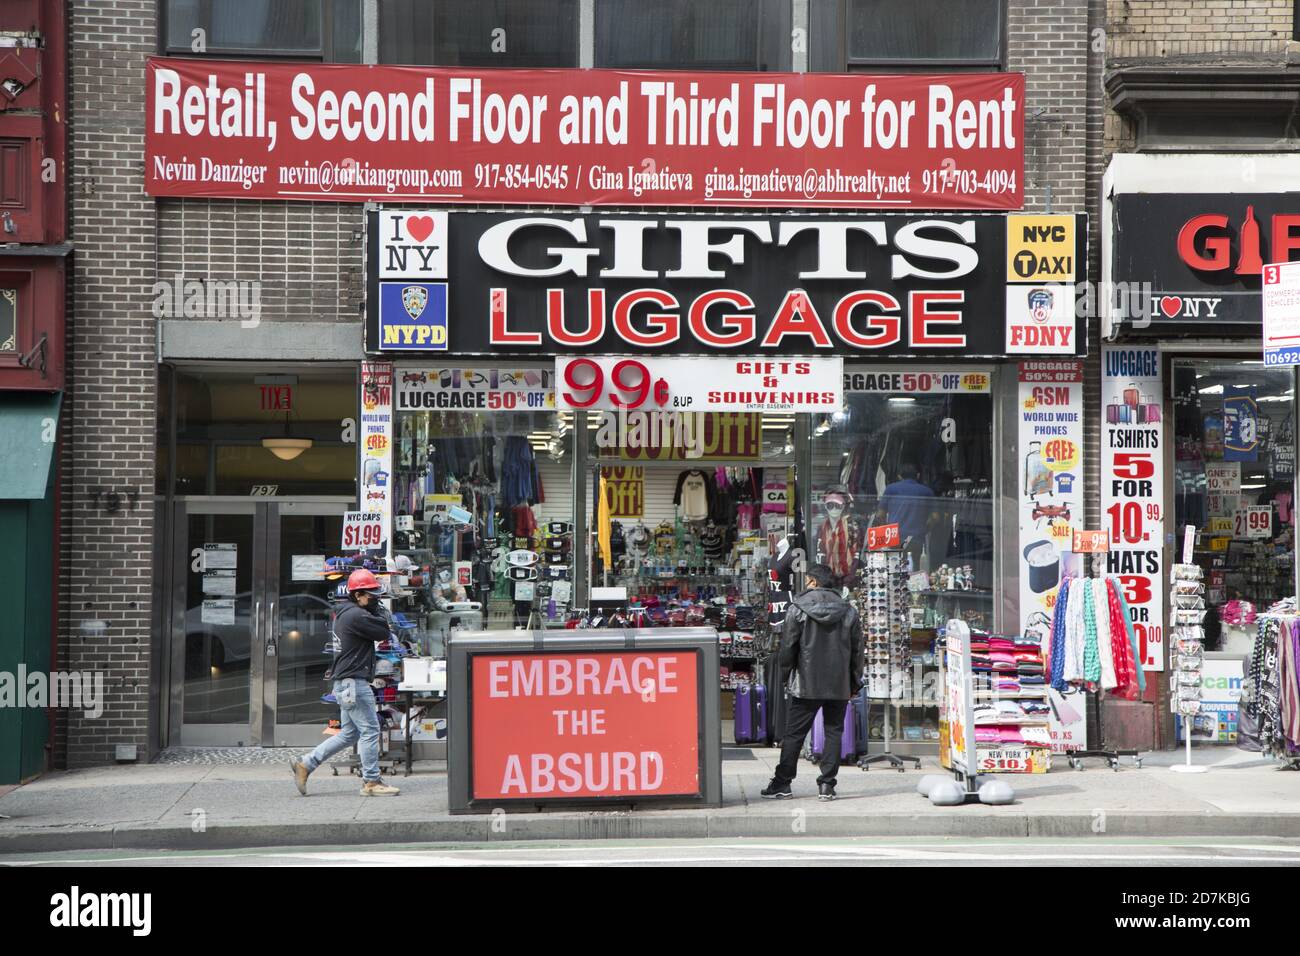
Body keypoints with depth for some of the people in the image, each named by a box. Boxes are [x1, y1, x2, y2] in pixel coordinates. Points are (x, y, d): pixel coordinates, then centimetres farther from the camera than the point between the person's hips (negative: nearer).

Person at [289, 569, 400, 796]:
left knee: (349, 733, 15)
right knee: (370, 730, -4)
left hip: (345, 682, 11)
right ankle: (371, 782, 0)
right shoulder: (356, 615, -16)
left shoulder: (345, 614, 18)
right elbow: (383, 633, -12)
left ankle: (304, 764, 16)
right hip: (354, 683, -11)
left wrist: (373, 611, 6)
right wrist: (375, 611, -1)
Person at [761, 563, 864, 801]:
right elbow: (857, 649, 8)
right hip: (839, 685, 2)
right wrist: (855, 682, 16)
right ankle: (827, 785, 5)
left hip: (807, 683, -2)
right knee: (834, 732, 8)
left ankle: (782, 784, 8)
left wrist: (786, 675, 9)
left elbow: (788, 646, -4)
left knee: (794, 733, 4)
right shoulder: (848, 611, 5)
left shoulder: (798, 608, -5)